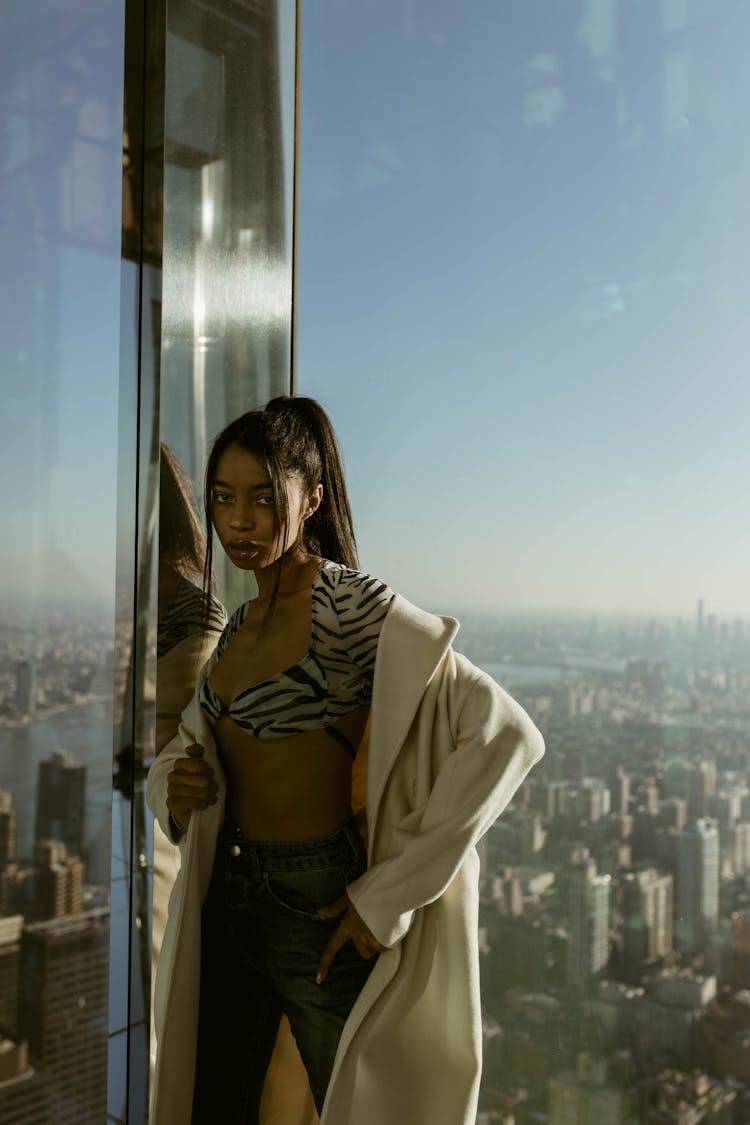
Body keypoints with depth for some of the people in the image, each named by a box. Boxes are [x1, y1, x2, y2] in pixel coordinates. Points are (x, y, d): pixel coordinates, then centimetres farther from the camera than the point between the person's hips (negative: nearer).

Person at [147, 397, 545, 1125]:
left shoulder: (353, 607, -18)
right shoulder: (241, 620, 6)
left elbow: (506, 735, -25)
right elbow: (189, 741, 18)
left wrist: (389, 895, -21)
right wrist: (175, 787, -8)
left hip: (321, 909, -7)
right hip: (227, 895, 7)